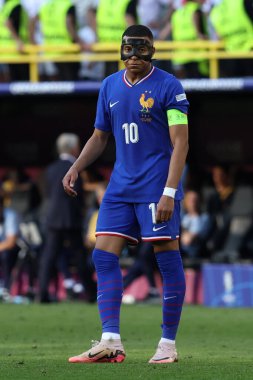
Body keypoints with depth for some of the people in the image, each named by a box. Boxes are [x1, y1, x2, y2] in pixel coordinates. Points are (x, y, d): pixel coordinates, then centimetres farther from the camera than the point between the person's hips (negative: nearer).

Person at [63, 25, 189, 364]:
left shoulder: (168, 87, -7)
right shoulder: (110, 87, 11)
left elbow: (180, 143, -11)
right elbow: (100, 137, 21)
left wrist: (169, 192, -20)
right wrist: (76, 168, 5)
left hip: (157, 187, -6)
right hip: (121, 185, 6)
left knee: (167, 258, -5)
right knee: (104, 255, -5)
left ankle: (168, 344, 2)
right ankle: (111, 342, -9)